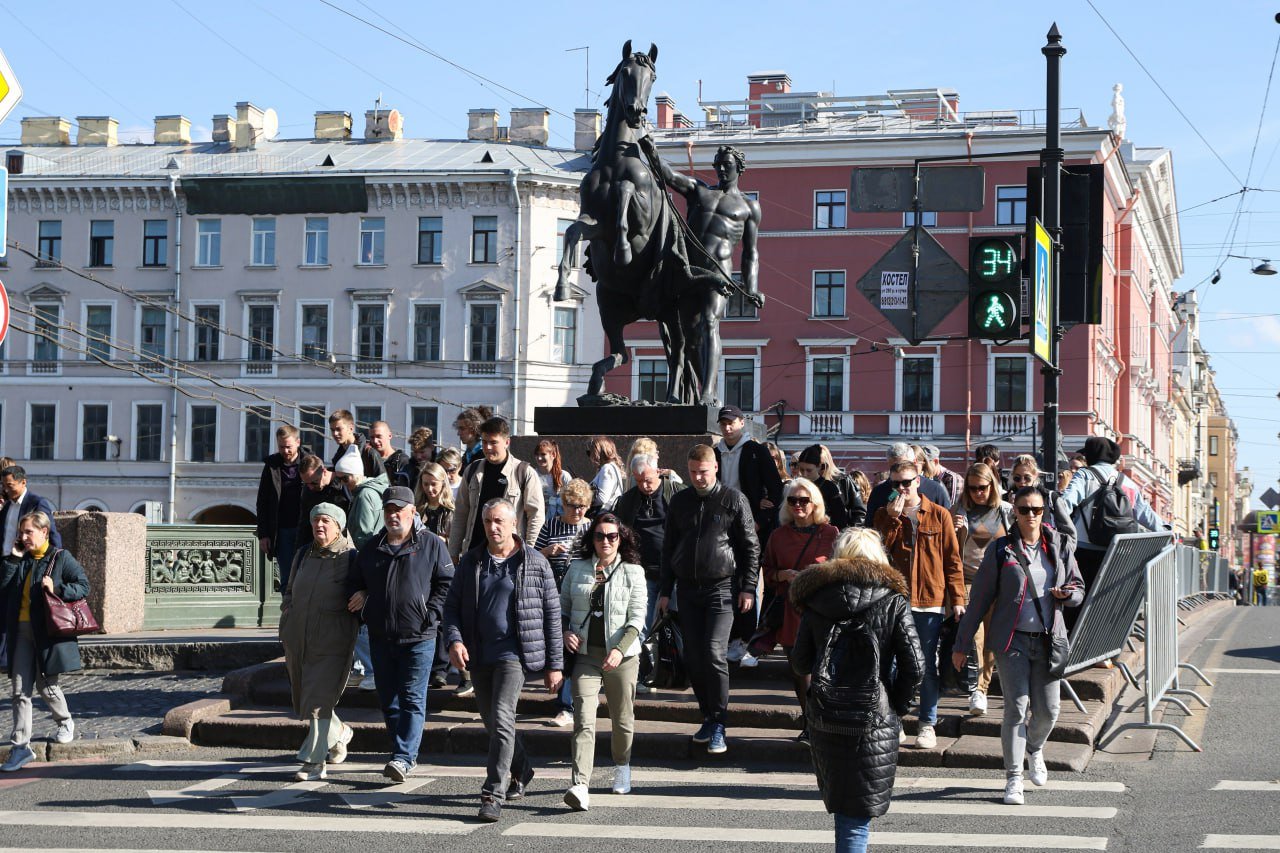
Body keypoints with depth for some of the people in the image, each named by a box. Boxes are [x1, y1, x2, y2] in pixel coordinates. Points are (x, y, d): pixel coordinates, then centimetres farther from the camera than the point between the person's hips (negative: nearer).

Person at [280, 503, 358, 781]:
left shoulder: (351, 558, -5)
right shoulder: (304, 555, 12)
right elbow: (289, 590, 24)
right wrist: (288, 611, 11)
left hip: (332, 643, -6)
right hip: (297, 639, 6)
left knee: (319, 700, -11)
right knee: (302, 698, 15)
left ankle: (315, 762, -5)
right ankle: (339, 732, 40)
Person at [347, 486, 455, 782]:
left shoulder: (431, 544, 0)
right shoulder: (371, 548, 13)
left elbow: (447, 583, 0)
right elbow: (355, 583, 23)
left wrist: (430, 615, -10)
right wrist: (358, 597, 2)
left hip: (418, 638, -5)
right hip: (380, 637, 5)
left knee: (412, 699, -8)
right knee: (388, 699, 9)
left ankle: (403, 757, -12)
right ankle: (407, 755, 19)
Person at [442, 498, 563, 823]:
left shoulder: (535, 564, -1)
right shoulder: (471, 561, 9)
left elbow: (552, 615, 1)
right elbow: (452, 606, 10)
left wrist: (555, 664, -1)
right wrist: (454, 640, -10)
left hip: (514, 652, -5)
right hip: (478, 655, 5)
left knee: (502, 719, -18)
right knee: (492, 722, 15)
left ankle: (493, 794, -17)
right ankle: (520, 771, 38)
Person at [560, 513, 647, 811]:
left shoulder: (633, 572, 2)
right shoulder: (577, 569, 8)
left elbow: (636, 618, -4)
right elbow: (562, 607, 17)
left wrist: (620, 649, -17)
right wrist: (565, 632, -3)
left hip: (622, 655, 0)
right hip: (585, 654, 0)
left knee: (622, 719, 12)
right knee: (583, 720, -13)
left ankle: (622, 767, 40)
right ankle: (580, 786, -21)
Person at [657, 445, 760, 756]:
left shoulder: (733, 500, -1)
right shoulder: (679, 502, 11)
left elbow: (751, 547, 0)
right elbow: (669, 548, 16)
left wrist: (748, 588, -6)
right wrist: (665, 592, 12)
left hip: (722, 588, -5)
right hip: (688, 590, 5)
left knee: (714, 654, -14)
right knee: (693, 658, 4)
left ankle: (718, 725, -9)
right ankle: (708, 716, 17)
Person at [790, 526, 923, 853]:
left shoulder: (815, 601, 2)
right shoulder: (892, 602, -4)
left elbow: (800, 664, 5)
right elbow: (914, 666, -8)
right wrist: (898, 706, 6)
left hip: (823, 719, 2)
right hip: (874, 724, -2)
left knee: (839, 802, 22)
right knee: (857, 815, 3)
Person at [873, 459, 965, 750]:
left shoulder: (939, 515, 2)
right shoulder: (884, 515, 7)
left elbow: (952, 559, 3)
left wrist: (957, 598, -2)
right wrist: (893, 518, -12)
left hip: (930, 600, -1)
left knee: (928, 665, 5)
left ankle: (928, 723, 12)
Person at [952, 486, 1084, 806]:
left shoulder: (1060, 546, 6)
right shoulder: (1000, 550, -1)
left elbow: (1079, 588, 16)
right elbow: (980, 599, 2)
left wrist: (1067, 595, -10)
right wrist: (961, 644, 3)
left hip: (1049, 638, 3)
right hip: (1012, 639, -2)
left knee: (1048, 710, 3)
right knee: (1016, 707, -8)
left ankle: (1034, 750, 36)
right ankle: (1014, 778, 2)